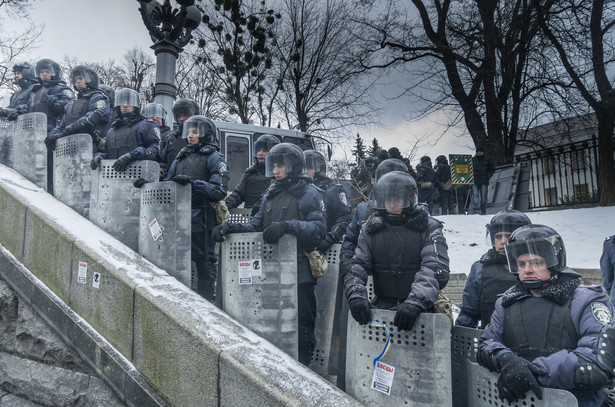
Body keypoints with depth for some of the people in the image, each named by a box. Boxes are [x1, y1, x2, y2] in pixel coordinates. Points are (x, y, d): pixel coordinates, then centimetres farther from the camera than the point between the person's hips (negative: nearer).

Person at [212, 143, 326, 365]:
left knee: (301, 326, 1)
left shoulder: (309, 193, -5)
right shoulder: (271, 194, 17)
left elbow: (318, 229, -17)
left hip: (299, 273, -7)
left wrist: (288, 226, -29)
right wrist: (231, 228, -3)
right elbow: (256, 225, 14)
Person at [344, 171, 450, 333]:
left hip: (420, 313, -1)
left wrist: (416, 302, -26)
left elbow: (435, 269, -11)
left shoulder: (428, 228, 2)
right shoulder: (370, 229, 11)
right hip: (381, 308, 2)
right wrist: (356, 295, -15)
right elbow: (357, 264, 4)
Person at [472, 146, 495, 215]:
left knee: (484, 197, 4)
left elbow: (492, 169, 10)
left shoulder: (487, 159, 6)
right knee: (475, 195, -12)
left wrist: (488, 177, 0)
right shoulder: (472, 160, 6)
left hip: (484, 182, 0)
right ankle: (476, 210, -18)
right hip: (475, 181, 0)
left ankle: (483, 211, 11)